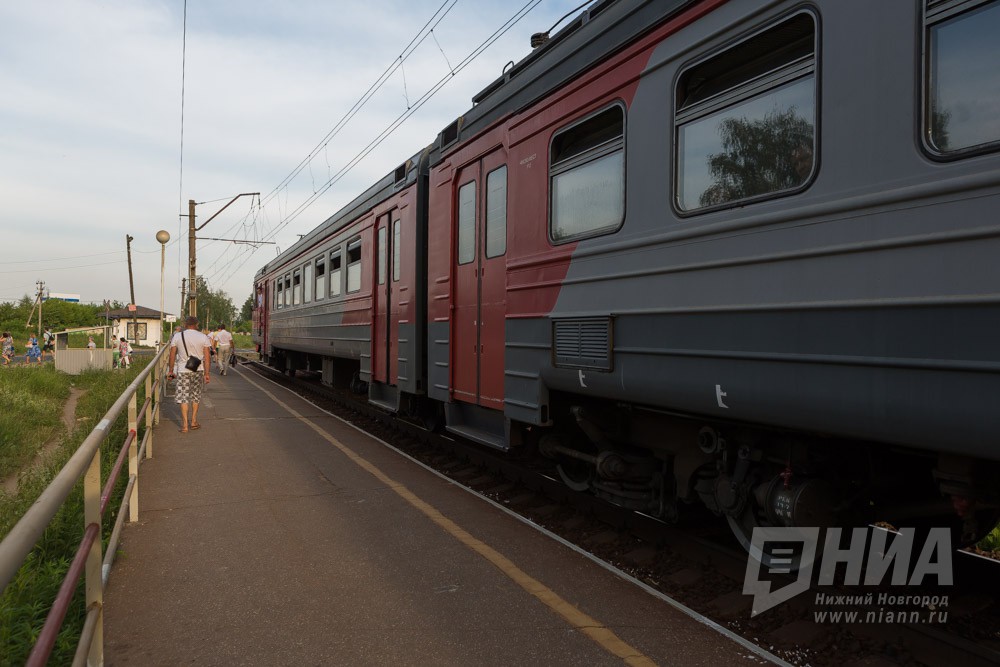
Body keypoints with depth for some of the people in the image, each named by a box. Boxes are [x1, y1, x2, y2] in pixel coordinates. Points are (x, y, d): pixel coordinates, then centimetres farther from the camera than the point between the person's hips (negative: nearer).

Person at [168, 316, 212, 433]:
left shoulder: (177, 336, 0)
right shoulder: (203, 337, -2)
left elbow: (172, 355, 0)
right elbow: (207, 356, -6)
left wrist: (171, 371, 8)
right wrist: (207, 373, -5)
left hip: (182, 370, 0)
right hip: (198, 370, 1)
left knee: (184, 397, 4)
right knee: (196, 396, 15)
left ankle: (184, 425, 1)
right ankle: (194, 421, 21)